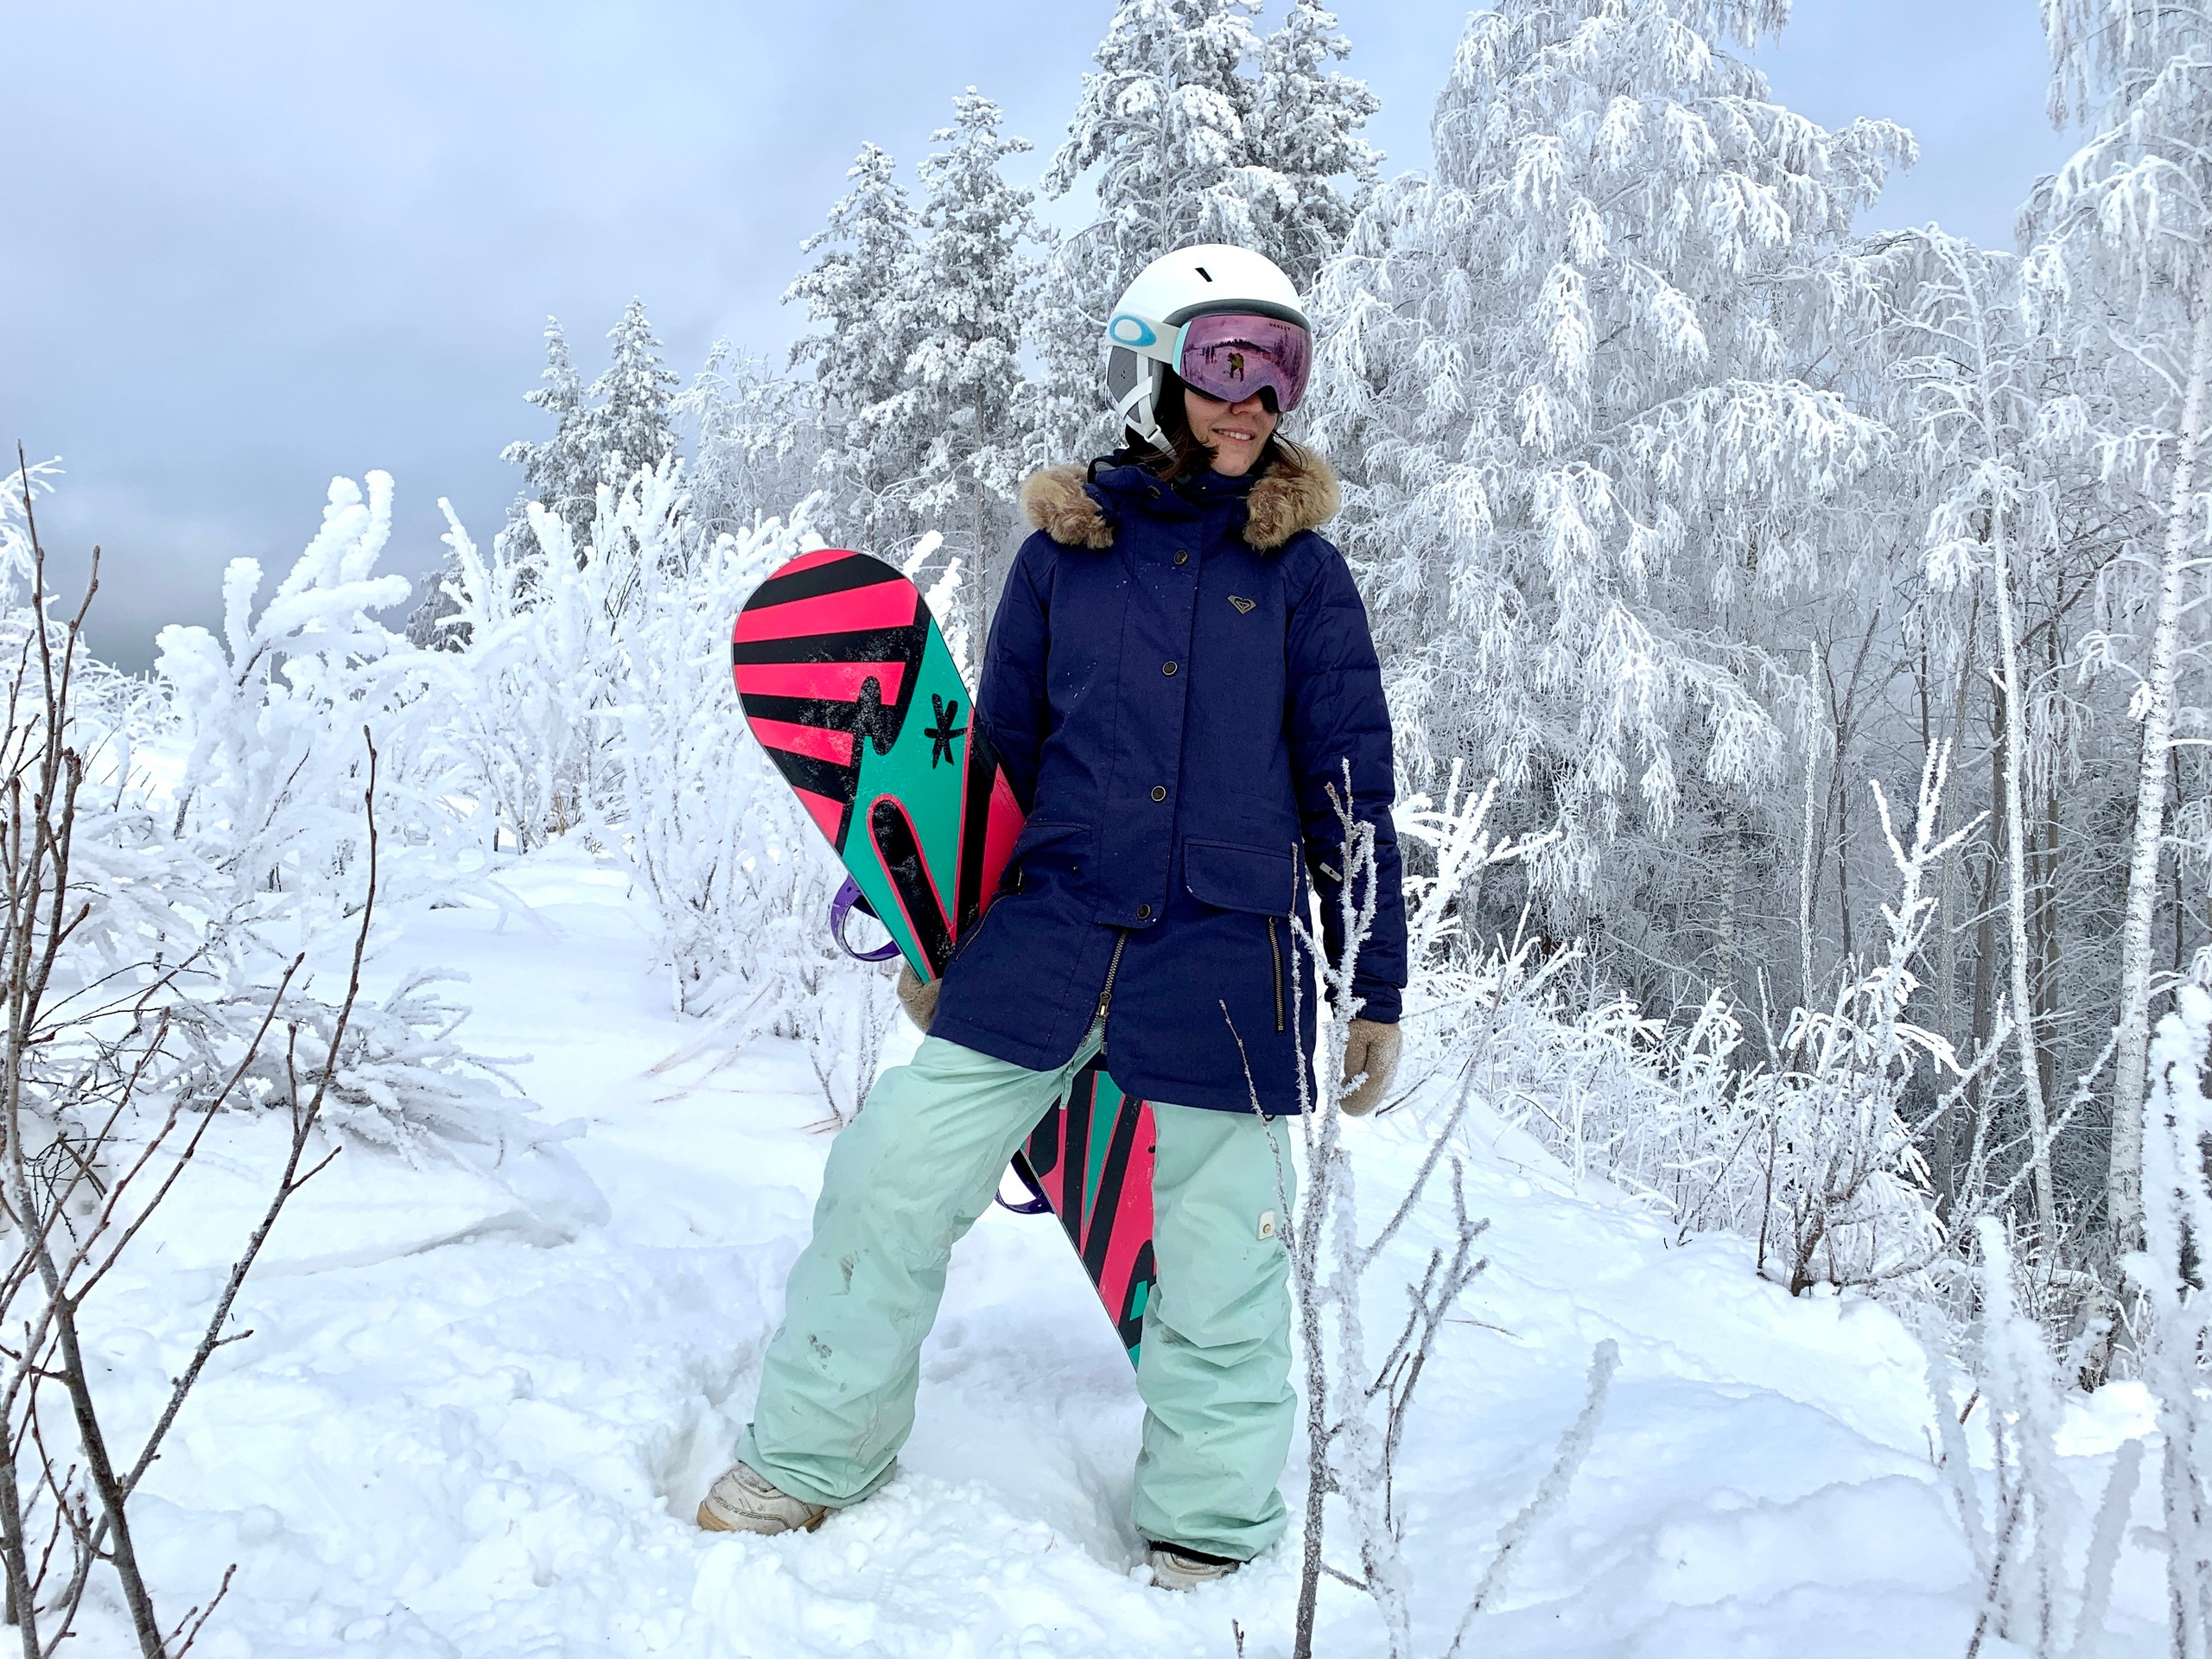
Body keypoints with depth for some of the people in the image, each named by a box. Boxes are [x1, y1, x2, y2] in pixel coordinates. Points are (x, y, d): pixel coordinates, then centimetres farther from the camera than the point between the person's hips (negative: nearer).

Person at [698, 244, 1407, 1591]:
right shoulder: (1063, 551, 8)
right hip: (1049, 930, 2)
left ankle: (1206, 1538, 28)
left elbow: (1351, 790, 6)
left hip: (1226, 959, -1)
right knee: (890, 1177, -1)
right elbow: (1001, 753, 14)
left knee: (1221, 1258, 5)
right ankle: (814, 1457, 21)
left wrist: (1379, 991, 4)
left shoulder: (1301, 571, 5)